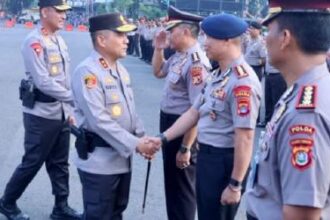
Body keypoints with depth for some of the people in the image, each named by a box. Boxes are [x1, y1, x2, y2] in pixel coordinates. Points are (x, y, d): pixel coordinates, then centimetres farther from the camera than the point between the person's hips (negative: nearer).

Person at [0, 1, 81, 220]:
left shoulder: (60, 41, 11)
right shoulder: (34, 42, -15)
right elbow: (43, 82, -22)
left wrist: (69, 109, 13)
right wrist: (74, 98, -23)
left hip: (61, 113, 7)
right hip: (41, 115, -7)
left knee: (60, 164, 14)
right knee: (32, 163, 4)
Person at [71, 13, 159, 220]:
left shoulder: (121, 70, 10)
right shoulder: (87, 72, -18)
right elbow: (99, 120, -24)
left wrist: (142, 138, 1)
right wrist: (135, 144, -22)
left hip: (122, 156, 8)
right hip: (99, 160, -8)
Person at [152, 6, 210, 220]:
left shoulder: (196, 62, -26)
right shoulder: (178, 56, 3)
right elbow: (158, 72, 24)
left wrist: (186, 148, -25)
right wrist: (159, 48, 7)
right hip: (169, 122, 10)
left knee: (181, 186, 6)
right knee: (171, 181, 24)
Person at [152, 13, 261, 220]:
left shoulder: (242, 81, -23)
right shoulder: (217, 75, 9)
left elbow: (245, 137, -25)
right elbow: (194, 112, 14)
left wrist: (235, 185, -22)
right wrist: (162, 138, 8)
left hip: (225, 161, -9)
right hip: (207, 156, 9)